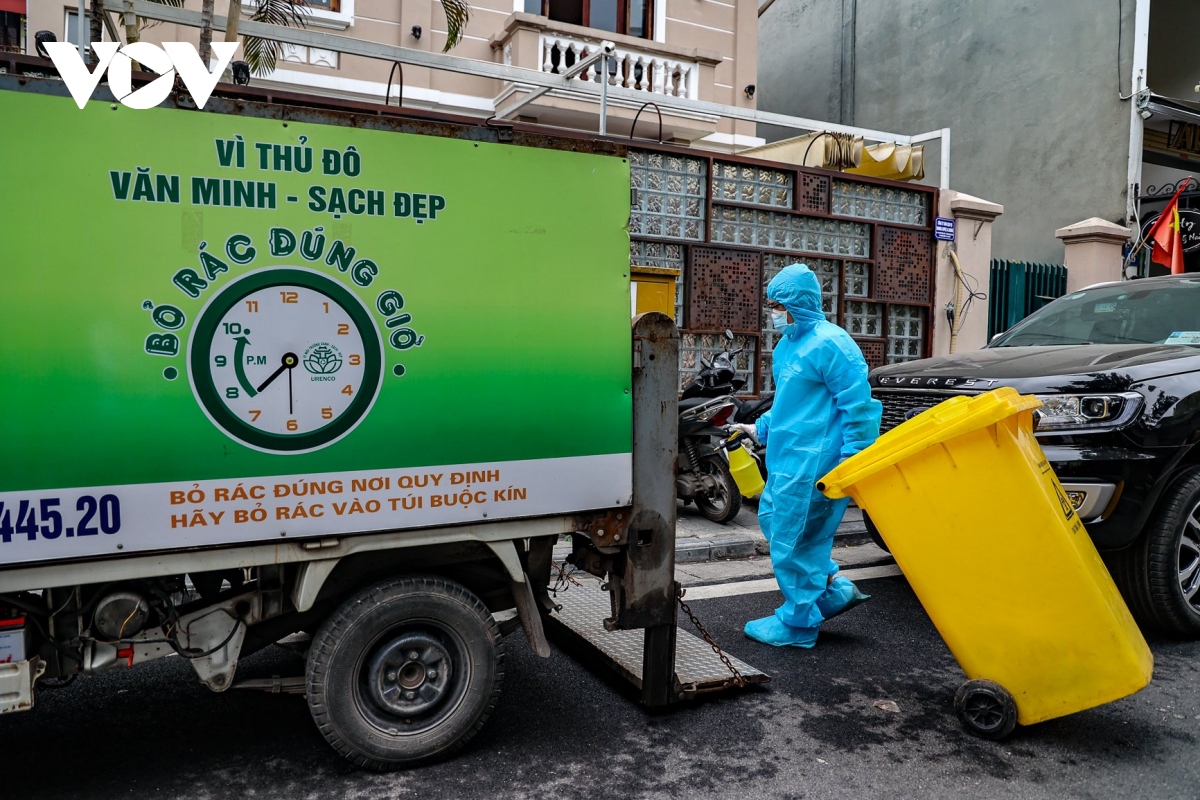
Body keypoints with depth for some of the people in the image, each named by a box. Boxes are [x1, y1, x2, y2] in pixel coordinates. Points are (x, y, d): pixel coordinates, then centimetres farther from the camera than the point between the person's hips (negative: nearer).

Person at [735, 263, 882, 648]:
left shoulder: (830, 345, -16)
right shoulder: (786, 345, 14)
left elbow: (858, 407, -19)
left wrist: (850, 465, -21)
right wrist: (762, 428, 18)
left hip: (812, 464, -10)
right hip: (786, 459, 11)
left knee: (793, 538, -1)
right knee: (773, 519, 19)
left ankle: (797, 624, 17)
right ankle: (835, 588, 26)